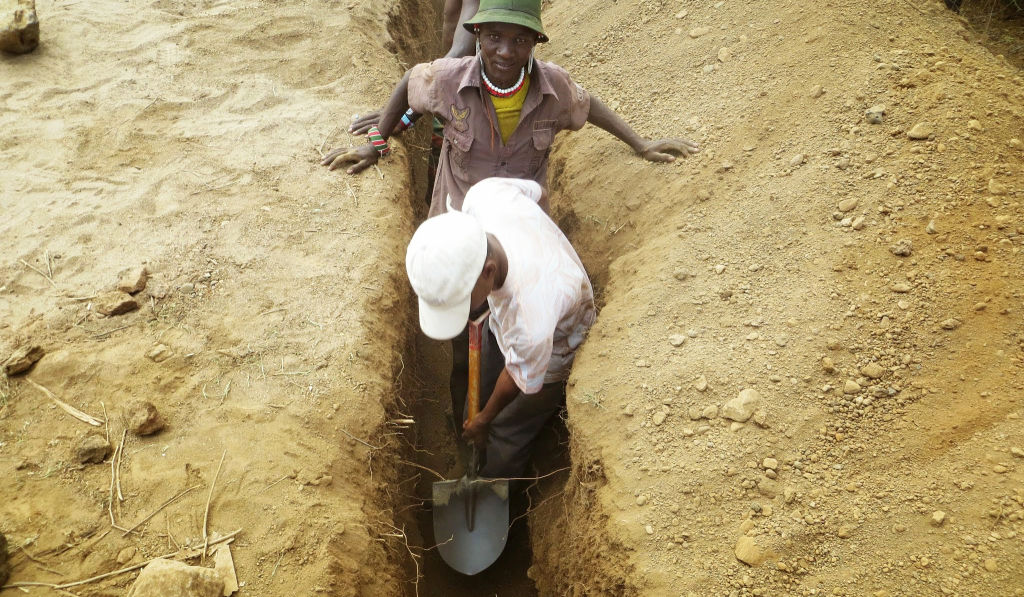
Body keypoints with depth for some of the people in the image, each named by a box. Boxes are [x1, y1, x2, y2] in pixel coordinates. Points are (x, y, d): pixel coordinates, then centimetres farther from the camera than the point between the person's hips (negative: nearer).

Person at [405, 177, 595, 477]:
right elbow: (533, 188, -10)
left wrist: (484, 420, -1)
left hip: (551, 352, -6)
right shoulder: (484, 194, -37)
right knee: (479, 393, 28)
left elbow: (521, 379, -24)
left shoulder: (532, 320, -50)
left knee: (506, 435, 16)